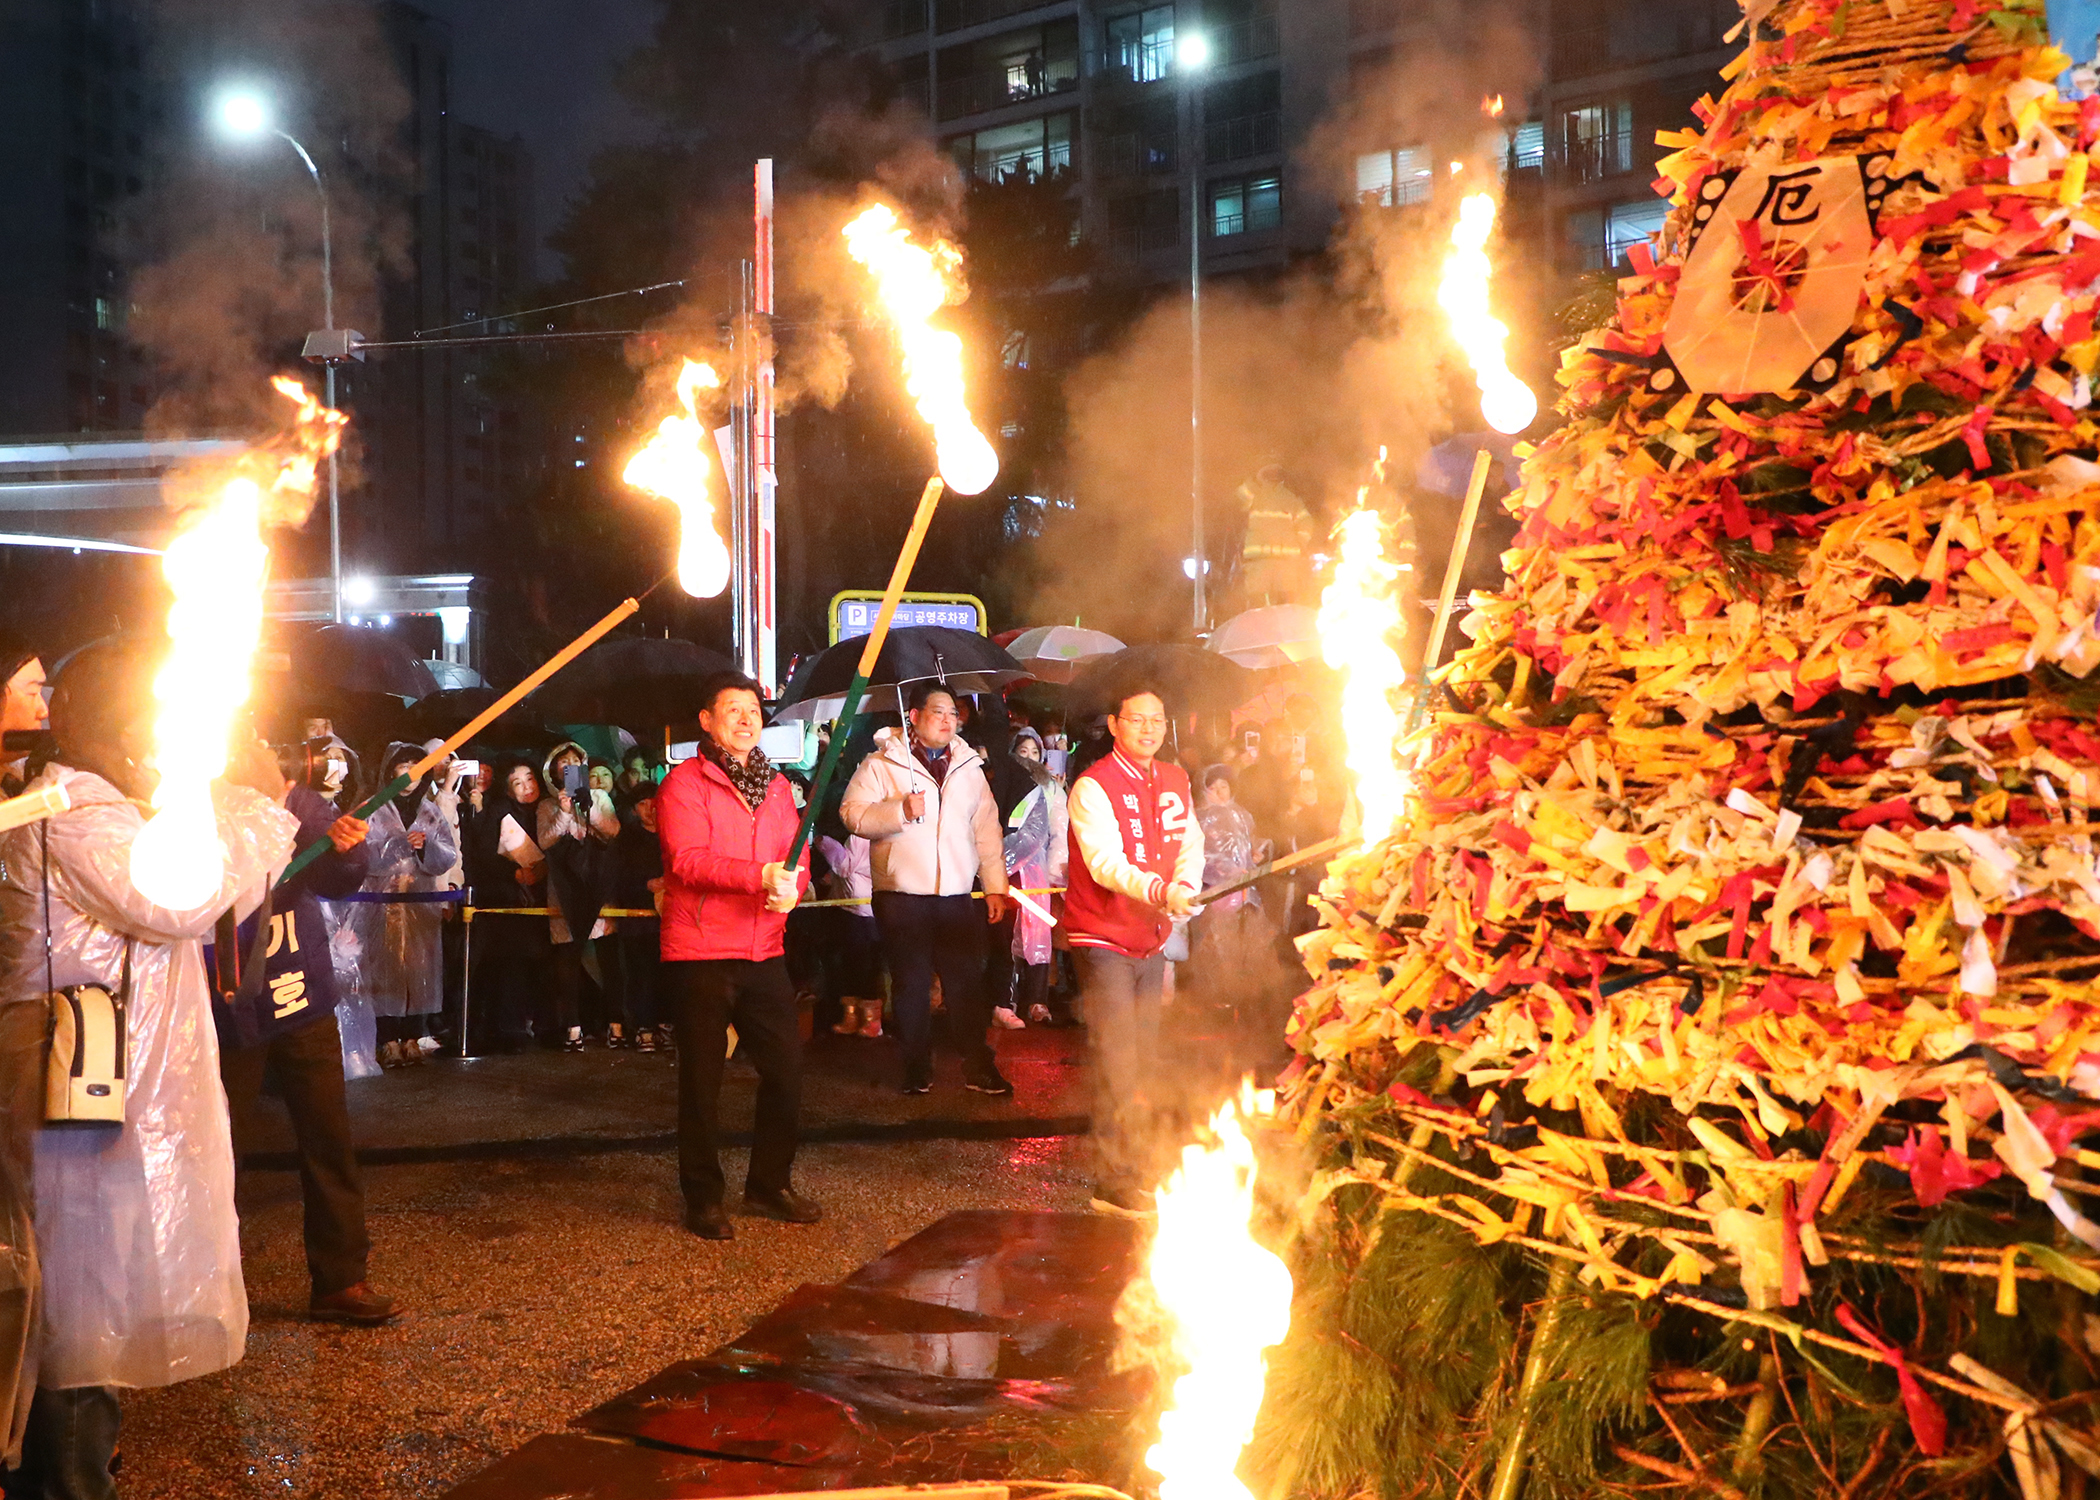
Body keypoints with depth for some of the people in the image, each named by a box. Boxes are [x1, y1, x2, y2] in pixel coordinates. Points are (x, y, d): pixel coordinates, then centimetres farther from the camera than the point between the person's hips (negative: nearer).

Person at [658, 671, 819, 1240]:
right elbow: (687, 858, -18)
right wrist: (760, 875, -26)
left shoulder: (775, 785, 15)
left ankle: (770, 1184, 25)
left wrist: (792, 885, -12)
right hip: (701, 954, -6)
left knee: (785, 1069, 7)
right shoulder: (684, 784, -6)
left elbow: (797, 852, 12)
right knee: (702, 1080, 3)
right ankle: (703, 1198, 15)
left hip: (763, 952, 6)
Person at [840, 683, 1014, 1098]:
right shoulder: (881, 764, 1)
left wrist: (995, 886, 9)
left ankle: (978, 1067, 12)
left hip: (957, 895, 3)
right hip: (902, 895, -3)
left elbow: (987, 829, 14)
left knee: (967, 981, 3)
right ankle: (917, 1071, 16)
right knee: (911, 985, 5)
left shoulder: (969, 767, 14)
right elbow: (852, 813, -8)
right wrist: (900, 811, -19)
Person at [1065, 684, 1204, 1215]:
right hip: (1102, 940, -7)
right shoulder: (1093, 787, -15)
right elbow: (1106, 863, -26)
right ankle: (1118, 1185, -9)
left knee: (1144, 1064, 13)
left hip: (1151, 940, 7)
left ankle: (1139, 1172, 25)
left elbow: (1191, 845, 10)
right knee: (1117, 1066, -12)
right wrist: (1158, 891, -42)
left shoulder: (1175, 781, 8)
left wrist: (1185, 888, -12)